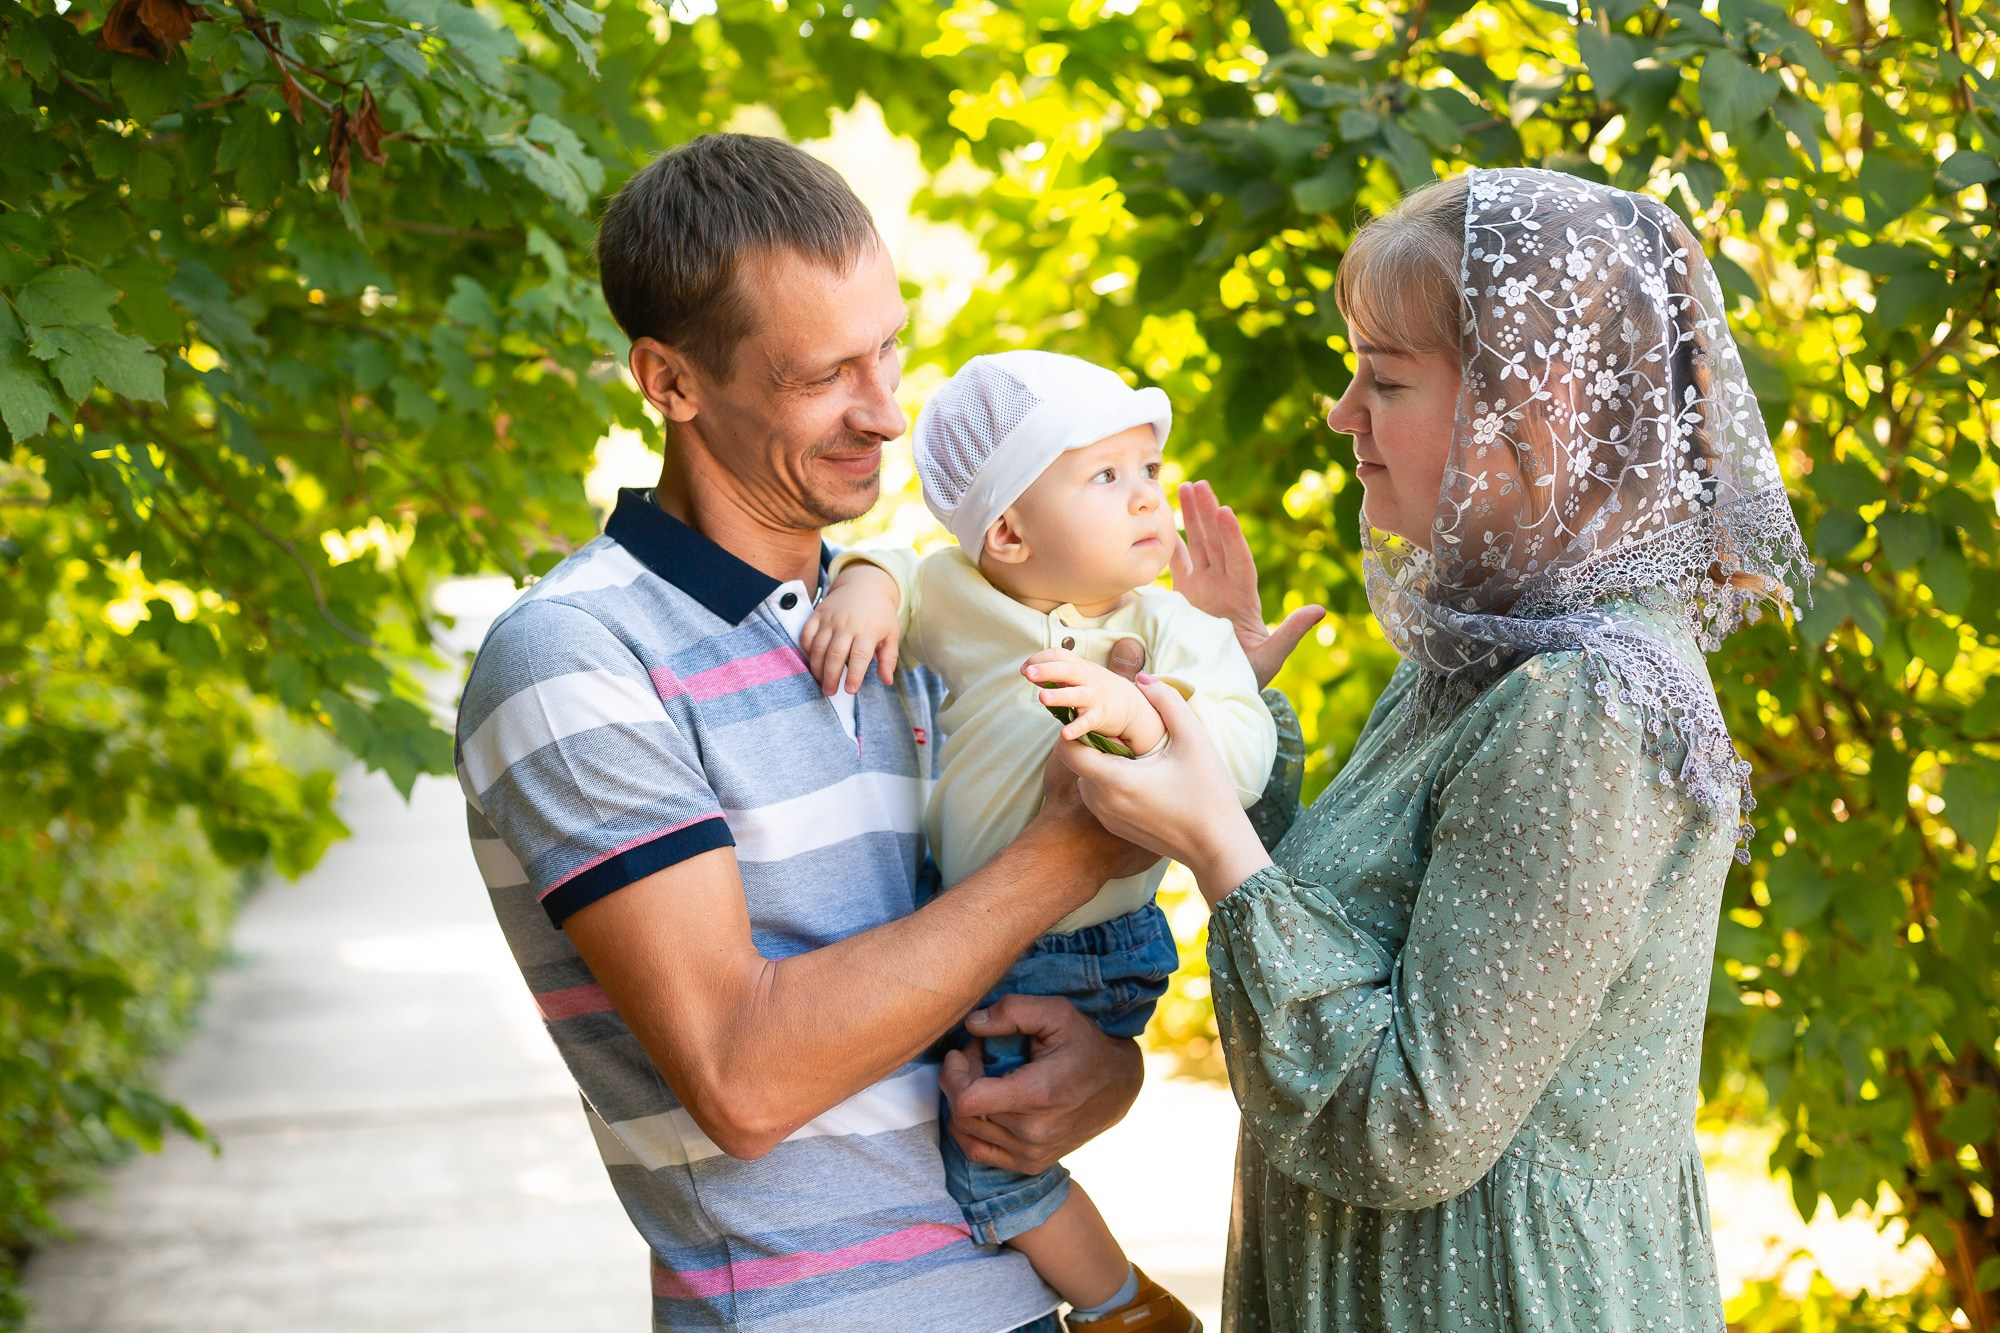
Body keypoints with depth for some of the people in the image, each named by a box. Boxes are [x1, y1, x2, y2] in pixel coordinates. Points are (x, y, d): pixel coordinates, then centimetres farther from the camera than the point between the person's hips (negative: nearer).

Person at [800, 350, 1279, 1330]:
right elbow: (899, 572, 14)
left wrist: (1140, 712, -45)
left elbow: (1243, 754, -28)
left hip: (1081, 957, -6)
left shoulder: (1175, 633, -15)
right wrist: (863, 587, -9)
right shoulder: (957, 597, -5)